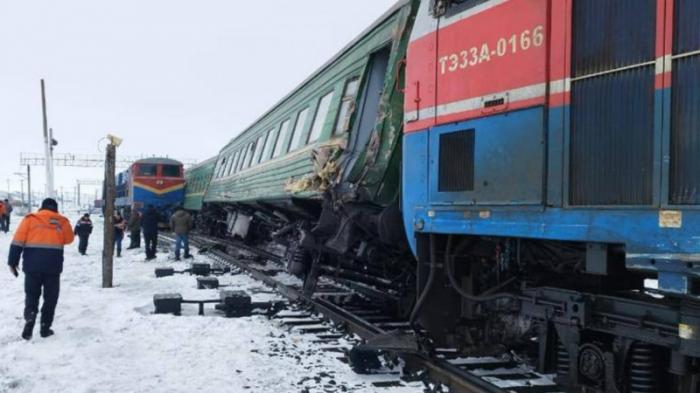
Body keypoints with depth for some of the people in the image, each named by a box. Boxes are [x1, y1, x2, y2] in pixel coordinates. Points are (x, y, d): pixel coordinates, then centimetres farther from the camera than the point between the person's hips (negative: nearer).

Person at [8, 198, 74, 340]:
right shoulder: (62, 221, 7)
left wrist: (12, 262, 3)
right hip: (53, 265, 0)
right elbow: (69, 239, 21)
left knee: (32, 295, 14)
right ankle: (45, 327, 12)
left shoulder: (30, 218, 5)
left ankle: (30, 316, -12)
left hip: (33, 265, 0)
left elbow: (18, 241, -1)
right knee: (50, 297, 13)